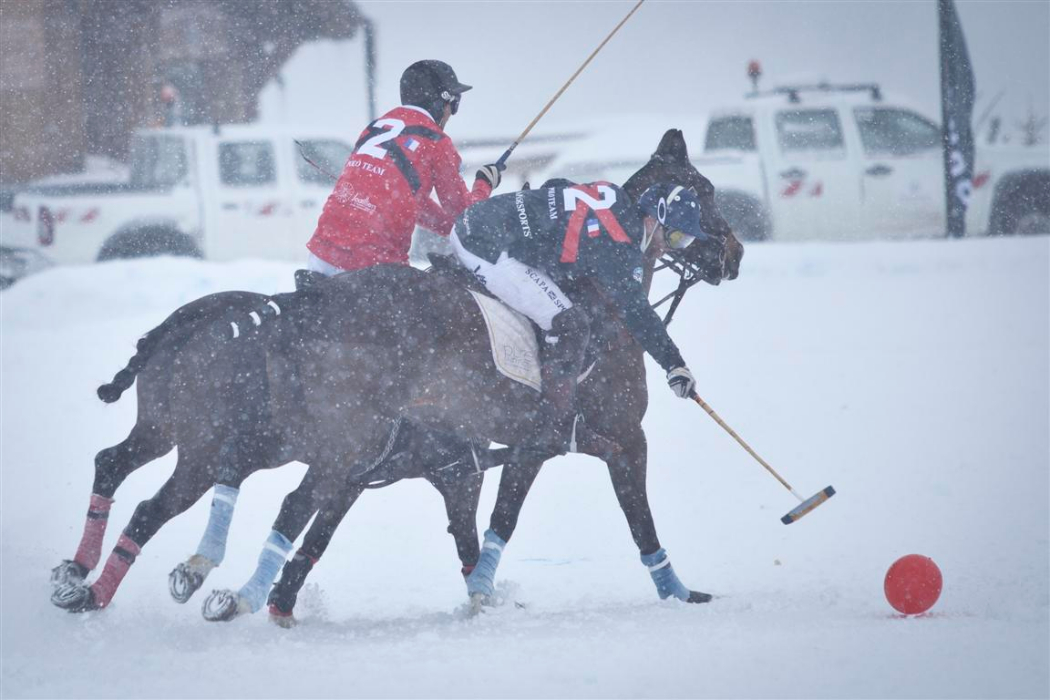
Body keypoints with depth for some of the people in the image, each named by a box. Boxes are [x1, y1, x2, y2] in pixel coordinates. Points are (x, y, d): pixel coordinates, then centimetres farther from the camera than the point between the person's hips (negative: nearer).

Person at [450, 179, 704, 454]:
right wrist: (674, 363, -12)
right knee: (568, 326, -10)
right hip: (490, 253, -10)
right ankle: (555, 432, -5)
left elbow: (554, 189, 26)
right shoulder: (620, 245, -15)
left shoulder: (613, 195, 10)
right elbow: (636, 312, -16)